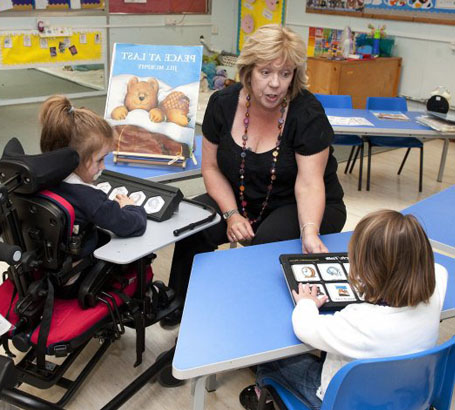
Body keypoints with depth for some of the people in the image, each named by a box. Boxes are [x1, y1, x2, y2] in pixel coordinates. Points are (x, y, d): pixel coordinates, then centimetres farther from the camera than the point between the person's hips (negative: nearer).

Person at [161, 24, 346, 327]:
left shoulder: (308, 113, -21)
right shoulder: (223, 104, -9)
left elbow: (309, 183, -26)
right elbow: (212, 167, -2)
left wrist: (310, 233, -44)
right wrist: (232, 214, -16)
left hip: (305, 208, -3)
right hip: (243, 200, 4)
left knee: (268, 242, -33)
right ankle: (181, 312, 2)